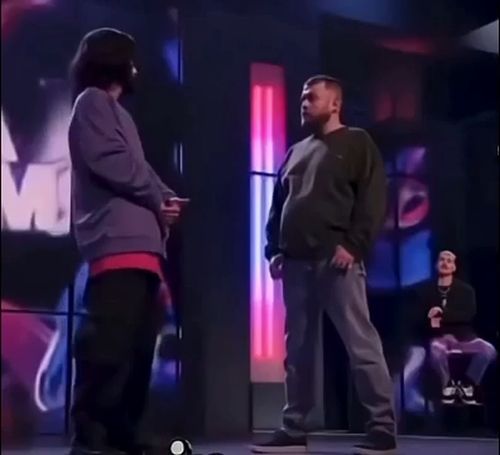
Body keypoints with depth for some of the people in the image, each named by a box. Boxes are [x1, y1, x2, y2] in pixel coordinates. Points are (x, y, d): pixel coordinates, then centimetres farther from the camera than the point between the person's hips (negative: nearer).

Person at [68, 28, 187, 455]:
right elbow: (110, 162, -12)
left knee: (138, 345, 8)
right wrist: (158, 197, -3)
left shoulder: (115, 111, 32)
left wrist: (165, 198, 3)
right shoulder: (93, 102, 3)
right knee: (109, 344, -15)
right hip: (118, 242, -10)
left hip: (139, 242, 10)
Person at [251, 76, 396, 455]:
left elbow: (373, 200, -4)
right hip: (296, 264, 6)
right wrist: (274, 249, 10)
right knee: (297, 349, 6)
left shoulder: (356, 144, 7)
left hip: (337, 261, -6)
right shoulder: (296, 153, 25)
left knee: (362, 345, -9)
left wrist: (353, 245, -14)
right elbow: (277, 206, 24)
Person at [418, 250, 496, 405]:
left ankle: (466, 385, -4)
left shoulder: (465, 289, 6)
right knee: (436, 350, -38)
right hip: (440, 336, -1)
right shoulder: (426, 289, 8)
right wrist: (430, 321, -18)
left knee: (489, 350, -26)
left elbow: (469, 314, -9)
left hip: (463, 336, 1)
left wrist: (443, 314, -21)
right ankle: (448, 385, -8)